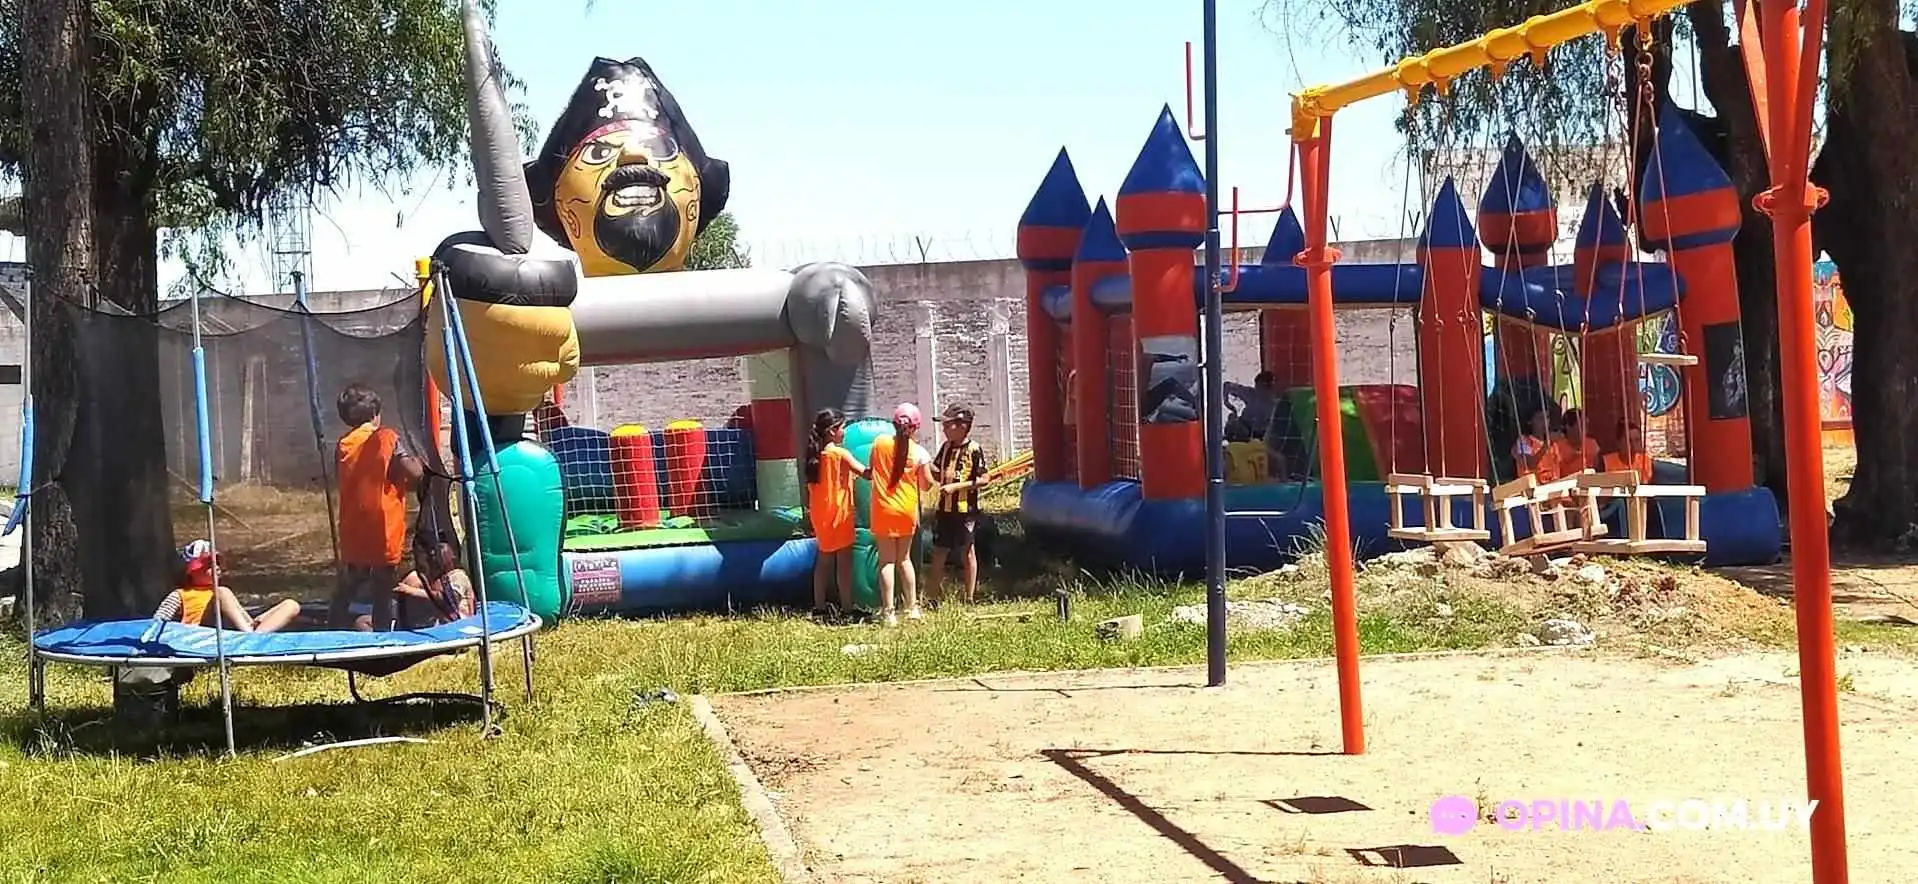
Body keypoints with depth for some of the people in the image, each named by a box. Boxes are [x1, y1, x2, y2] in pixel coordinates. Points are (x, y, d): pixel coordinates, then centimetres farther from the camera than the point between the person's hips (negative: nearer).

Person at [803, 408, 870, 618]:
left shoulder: (815, 455, 5)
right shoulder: (840, 454, -15)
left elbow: (809, 486, 10)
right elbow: (866, 473, -20)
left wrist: (808, 510, 17)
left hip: (820, 513, 7)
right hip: (839, 513, -7)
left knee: (824, 558, 14)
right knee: (844, 560, -1)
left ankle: (819, 606, 15)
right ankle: (847, 608, 0)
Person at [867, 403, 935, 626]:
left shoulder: (880, 443, -5)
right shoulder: (919, 452, -7)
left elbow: (872, 470, 9)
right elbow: (927, 484, 0)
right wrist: (927, 467, 16)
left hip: (883, 509, -1)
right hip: (907, 510, 1)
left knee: (887, 561, 1)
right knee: (904, 558, 17)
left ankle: (888, 612, -3)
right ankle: (912, 608, 20)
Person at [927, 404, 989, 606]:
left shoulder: (974, 449, -11)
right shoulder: (946, 447, 8)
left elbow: (983, 480, -12)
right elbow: (937, 472, 17)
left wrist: (956, 486, -17)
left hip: (965, 510, -6)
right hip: (944, 508, 6)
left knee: (967, 553, 6)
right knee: (938, 552, 8)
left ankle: (968, 597, 14)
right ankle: (937, 595, 18)